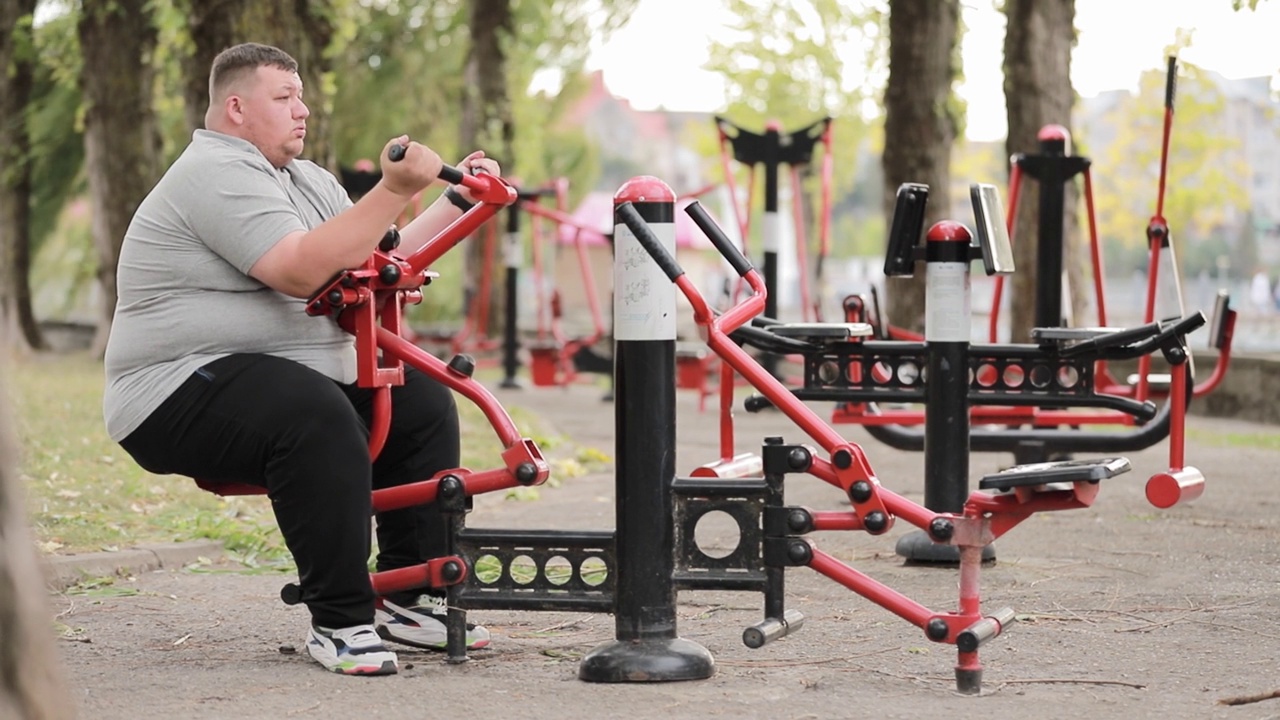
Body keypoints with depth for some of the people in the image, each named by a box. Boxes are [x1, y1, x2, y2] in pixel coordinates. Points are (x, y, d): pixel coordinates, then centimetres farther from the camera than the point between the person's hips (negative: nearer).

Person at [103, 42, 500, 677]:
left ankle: (411, 598, 8)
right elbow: (302, 270, -28)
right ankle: (341, 622, -28)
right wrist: (395, 190, -29)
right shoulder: (217, 174, -16)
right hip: (180, 394, -10)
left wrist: (456, 202, 10)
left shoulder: (305, 180, 18)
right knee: (319, 415, -36)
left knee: (423, 400, 3)